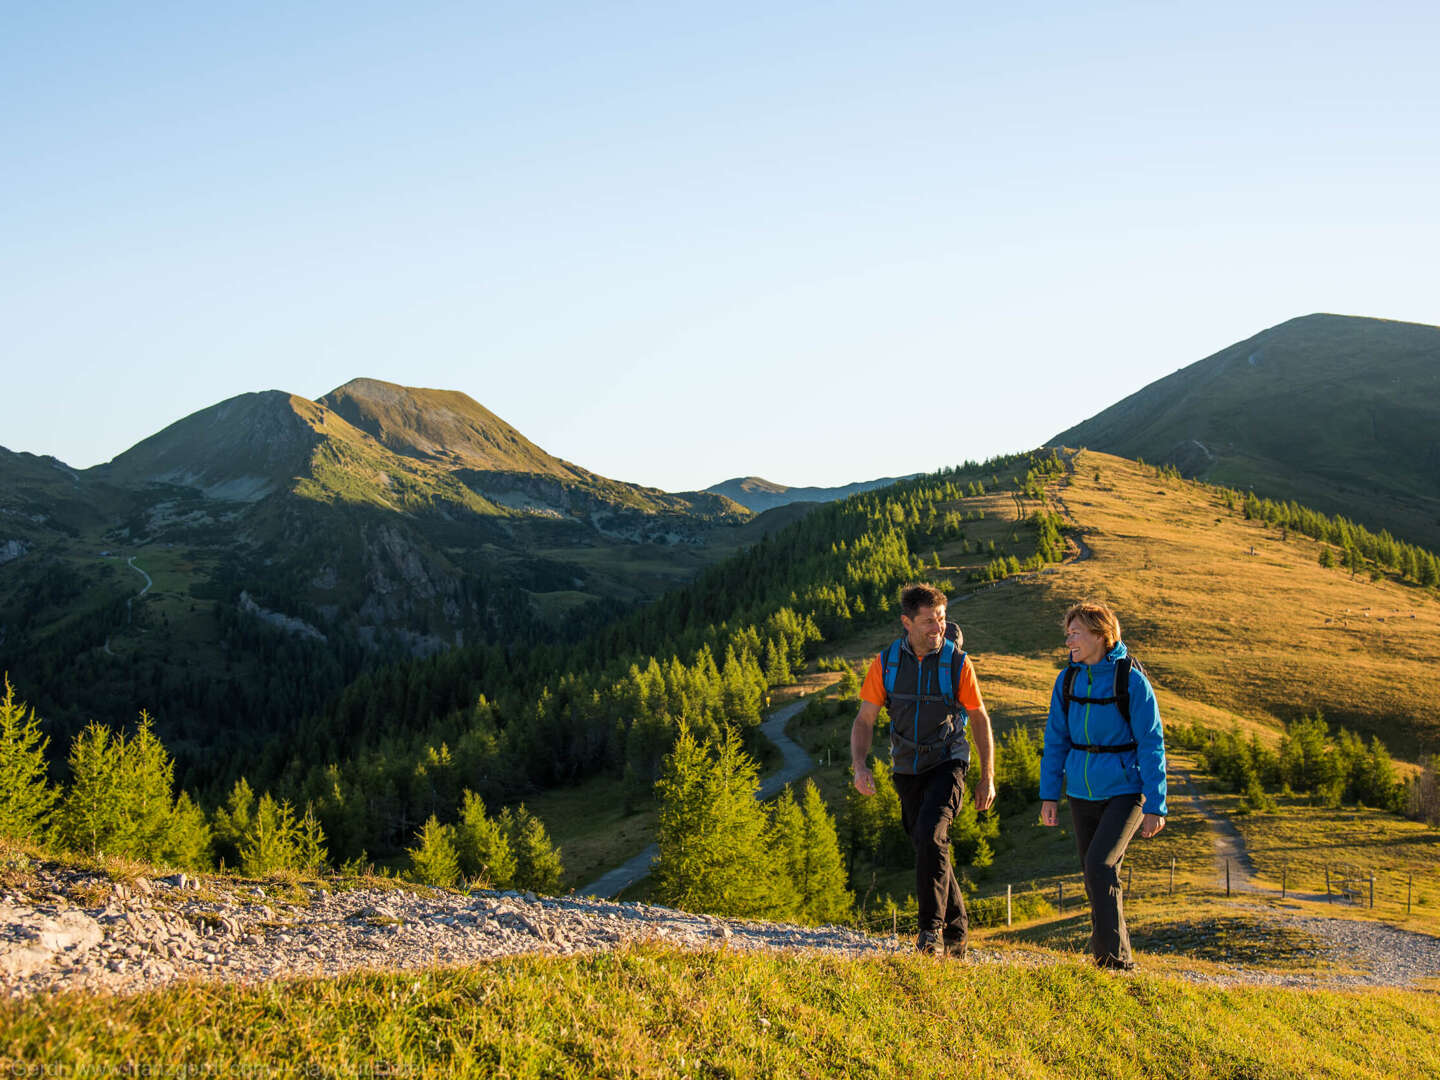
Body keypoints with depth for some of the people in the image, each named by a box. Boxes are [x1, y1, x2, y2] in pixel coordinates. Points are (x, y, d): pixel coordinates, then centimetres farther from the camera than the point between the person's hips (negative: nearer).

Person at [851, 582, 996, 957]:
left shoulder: (957, 662, -9)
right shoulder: (886, 662, -4)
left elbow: (980, 719, 2)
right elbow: (864, 720, -1)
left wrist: (988, 777, 2)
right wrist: (859, 766, -17)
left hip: (947, 764, -3)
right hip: (907, 770, 4)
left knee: (930, 834, -27)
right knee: (931, 849, 11)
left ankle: (931, 929, -22)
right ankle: (955, 937, 27)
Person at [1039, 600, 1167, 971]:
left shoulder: (1131, 680, -12)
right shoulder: (1068, 679, 2)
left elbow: (1151, 744, -10)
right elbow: (1056, 739, 9)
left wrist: (1155, 805, -12)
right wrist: (1049, 794, 5)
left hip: (1125, 790, -5)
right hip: (1083, 793, 5)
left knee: (1100, 864, -20)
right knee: (1098, 877, 10)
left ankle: (1114, 956, -13)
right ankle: (1113, 957, 24)